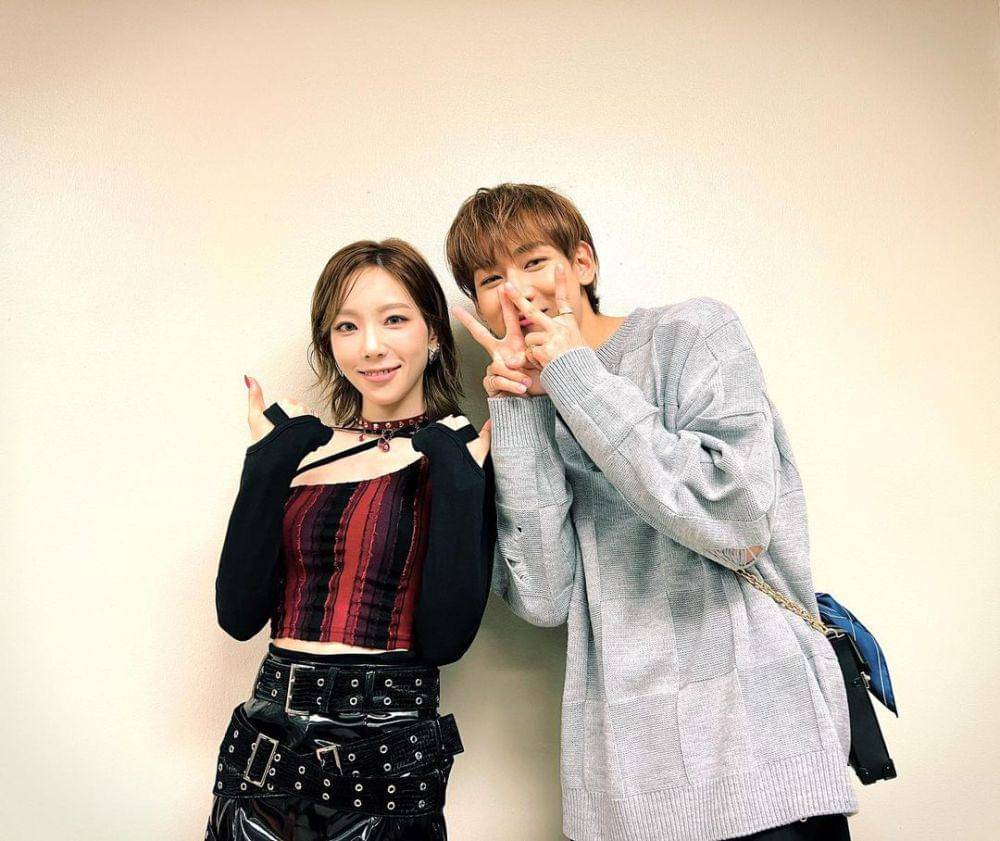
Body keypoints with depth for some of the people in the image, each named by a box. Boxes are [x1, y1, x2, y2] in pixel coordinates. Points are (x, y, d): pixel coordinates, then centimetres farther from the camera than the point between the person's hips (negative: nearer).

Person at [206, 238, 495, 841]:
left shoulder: (464, 454, -7)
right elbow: (239, 614, -5)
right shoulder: (301, 453, 4)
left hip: (389, 758, -3)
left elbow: (447, 639, -16)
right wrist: (269, 463, -10)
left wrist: (456, 476, -20)